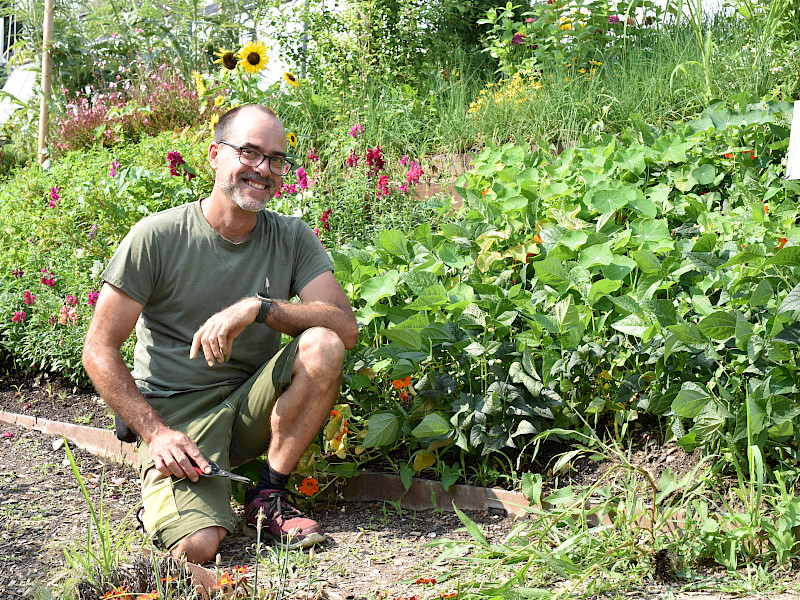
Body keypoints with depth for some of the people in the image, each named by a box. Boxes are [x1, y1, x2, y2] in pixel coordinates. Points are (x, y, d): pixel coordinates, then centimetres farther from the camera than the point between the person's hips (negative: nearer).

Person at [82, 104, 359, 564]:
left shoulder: (293, 238, 1)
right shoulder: (157, 237, -9)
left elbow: (345, 328, -12)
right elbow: (99, 350, -7)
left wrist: (258, 307, -26)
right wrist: (155, 432, -17)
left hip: (251, 404, 4)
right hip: (175, 412, -4)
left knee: (323, 347, -25)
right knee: (197, 546, -28)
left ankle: (269, 496, -9)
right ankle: (165, 495, 9)